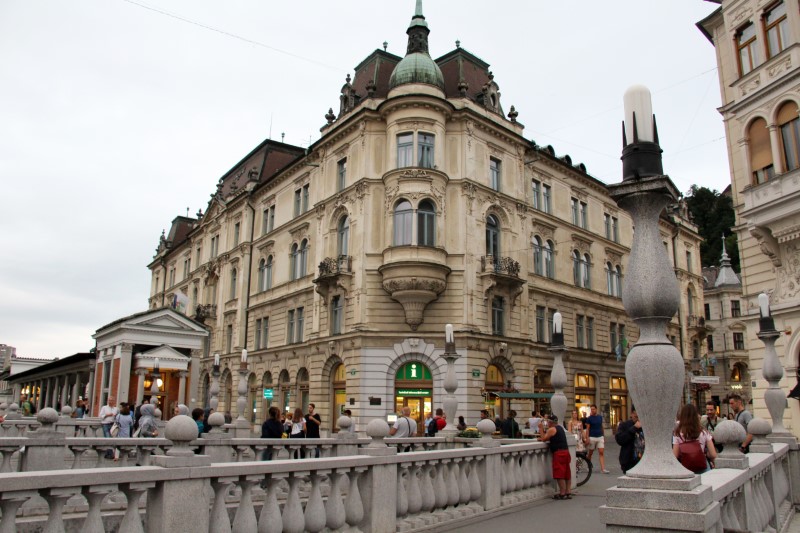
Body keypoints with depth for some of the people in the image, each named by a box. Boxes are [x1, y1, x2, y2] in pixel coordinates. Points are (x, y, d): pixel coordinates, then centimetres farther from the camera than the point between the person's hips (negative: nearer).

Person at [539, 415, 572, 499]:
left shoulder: (552, 429, -10)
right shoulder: (559, 428, 19)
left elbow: (544, 439, -8)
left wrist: (541, 428, -3)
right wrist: (542, 438, 16)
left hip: (559, 452, -10)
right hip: (566, 451, 10)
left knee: (559, 474, -6)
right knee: (566, 473, 10)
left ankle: (562, 494, -6)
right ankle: (567, 492, 13)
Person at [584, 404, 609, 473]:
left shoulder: (600, 417, 8)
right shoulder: (589, 418, -3)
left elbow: (601, 427, 16)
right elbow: (587, 429, -4)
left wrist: (603, 436, 15)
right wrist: (587, 438, -12)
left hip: (600, 437, 3)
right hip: (592, 437, -3)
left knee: (601, 453, -7)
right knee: (590, 453, 7)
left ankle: (603, 469, -10)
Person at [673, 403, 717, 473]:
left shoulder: (677, 434, -8)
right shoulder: (704, 433, -3)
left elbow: (675, 456, -11)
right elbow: (713, 455, -5)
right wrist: (704, 455, 15)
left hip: (685, 470, -1)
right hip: (702, 469, 1)